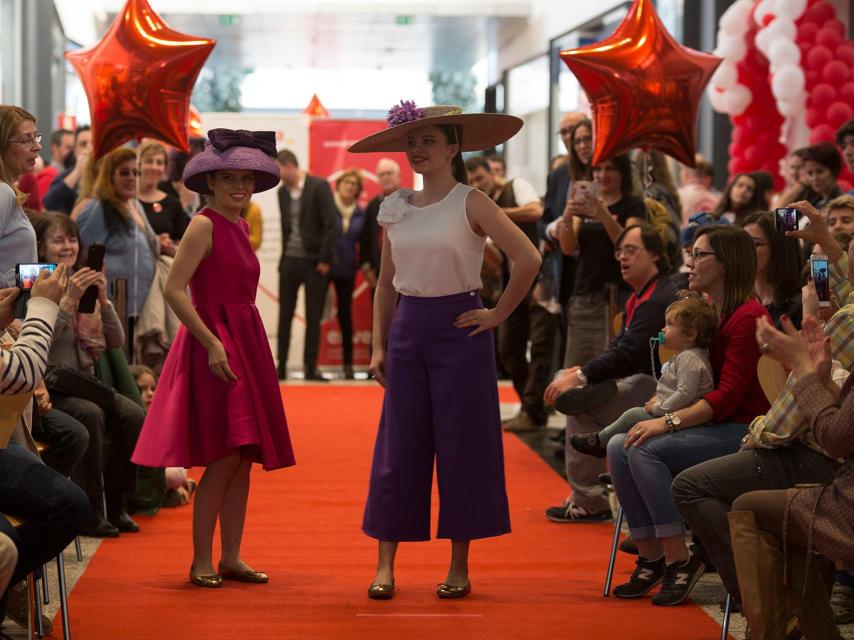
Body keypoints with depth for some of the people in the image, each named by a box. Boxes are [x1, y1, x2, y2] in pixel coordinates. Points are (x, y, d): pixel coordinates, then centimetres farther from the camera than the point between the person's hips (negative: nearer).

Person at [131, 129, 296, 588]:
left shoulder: (240, 228, 15)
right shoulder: (204, 225, -9)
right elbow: (174, 290, -17)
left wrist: (244, 347, 14)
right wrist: (213, 343, -20)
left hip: (245, 343, 8)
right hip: (213, 345, -8)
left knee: (245, 457, 6)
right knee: (225, 457, -11)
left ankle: (231, 558, 12)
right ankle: (201, 561, -3)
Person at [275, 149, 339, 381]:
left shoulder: (319, 186, -9)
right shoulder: (282, 192, 9)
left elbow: (332, 225, -12)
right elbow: (285, 227, 14)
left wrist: (325, 259, -14)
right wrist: (283, 257, 6)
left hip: (314, 263, -5)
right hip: (290, 261, 5)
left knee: (313, 318, 2)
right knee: (284, 316, 5)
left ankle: (310, 368, 7)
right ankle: (280, 366, 10)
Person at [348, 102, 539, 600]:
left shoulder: (471, 204, -6)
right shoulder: (396, 209, 9)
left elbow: (528, 259, -14)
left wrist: (498, 314, -10)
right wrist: (379, 346, 8)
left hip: (459, 329, -4)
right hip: (408, 330, 4)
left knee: (461, 445, 1)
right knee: (399, 446, 3)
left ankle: (460, 567, 10)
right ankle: (386, 564, 7)